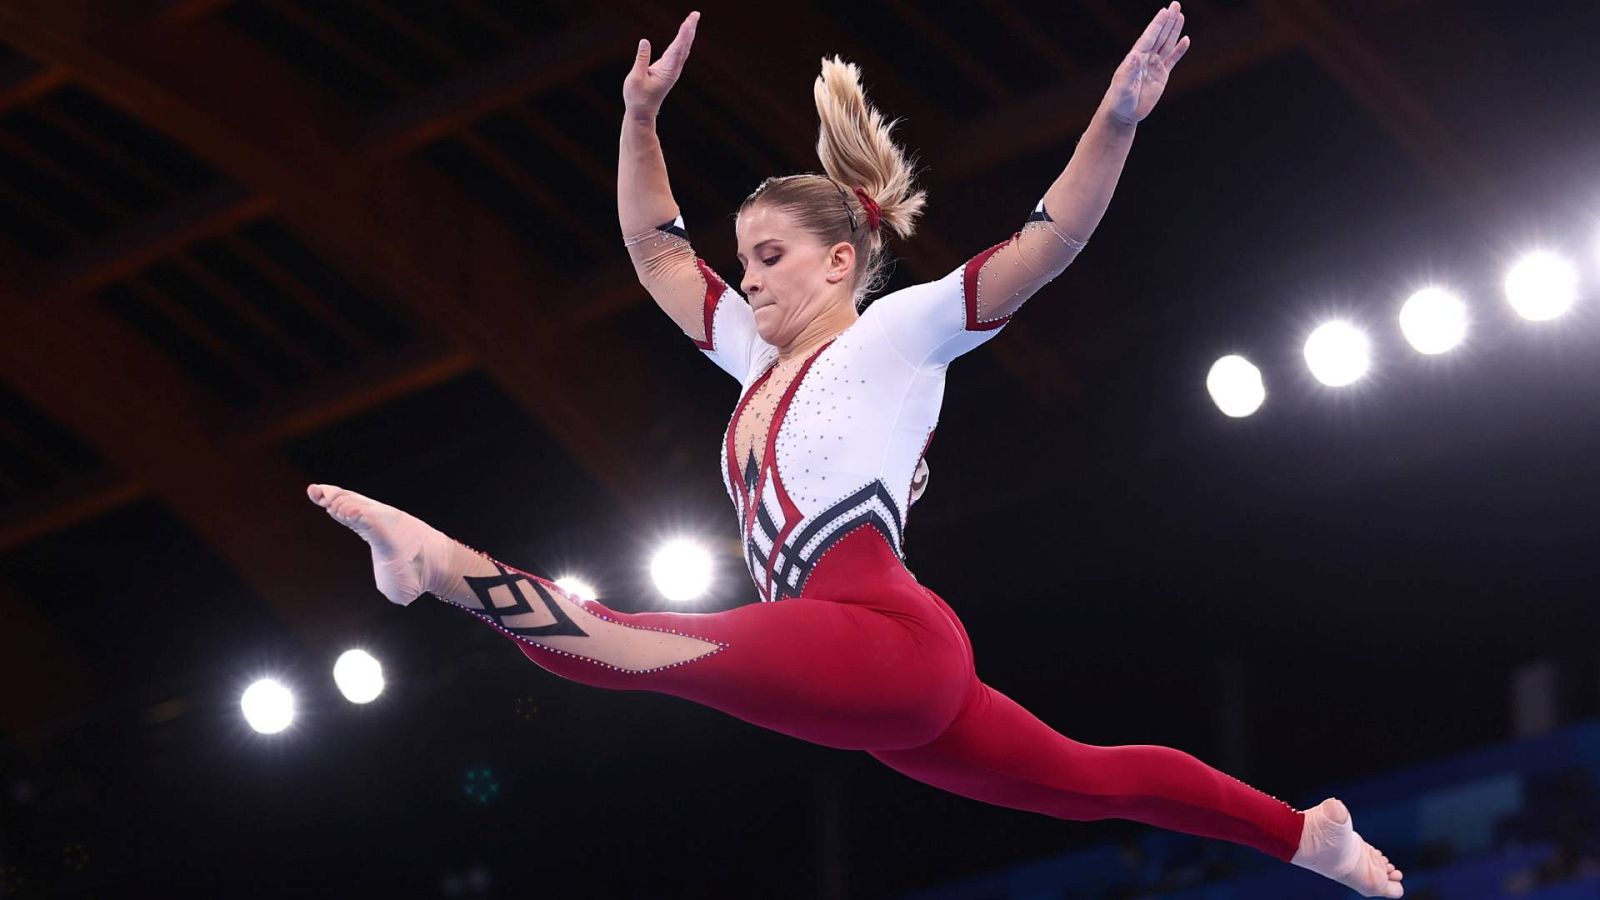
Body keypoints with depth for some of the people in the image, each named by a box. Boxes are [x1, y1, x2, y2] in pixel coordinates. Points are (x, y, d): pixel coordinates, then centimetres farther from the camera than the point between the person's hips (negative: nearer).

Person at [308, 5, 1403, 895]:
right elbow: (656, 250, 28)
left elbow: (1045, 246, -8)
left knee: (637, 643, -29)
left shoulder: (894, 332, 3)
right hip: (857, 683, 9)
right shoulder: (762, 360, 25)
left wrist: (1117, 118, -22)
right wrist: (642, 115, 15)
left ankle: (440, 562, -37)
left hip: (888, 640, -9)